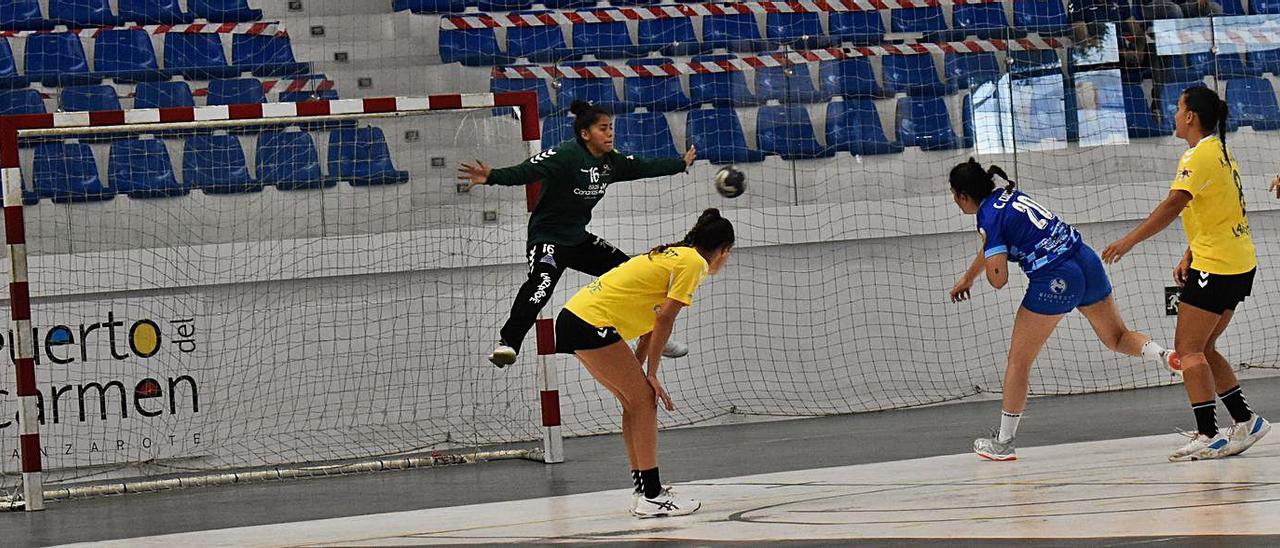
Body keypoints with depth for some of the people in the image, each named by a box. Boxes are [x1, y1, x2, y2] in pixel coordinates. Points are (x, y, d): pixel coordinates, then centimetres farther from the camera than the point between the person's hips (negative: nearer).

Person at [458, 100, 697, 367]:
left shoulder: (611, 161, 4)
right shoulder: (566, 155, -21)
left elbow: (643, 167, 20)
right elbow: (527, 171, -32)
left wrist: (681, 163, 33)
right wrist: (492, 177, -48)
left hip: (579, 239, 9)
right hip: (548, 238, -9)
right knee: (542, 281, -36)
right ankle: (507, 343, -42)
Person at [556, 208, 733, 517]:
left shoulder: (675, 255, 22)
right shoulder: (693, 263, -6)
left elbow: (652, 322, 19)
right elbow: (663, 321, -10)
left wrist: (637, 370, 14)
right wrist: (651, 375, -5)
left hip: (574, 316, 10)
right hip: (593, 323, -10)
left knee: (635, 401, 15)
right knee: (644, 400, -4)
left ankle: (644, 492, 18)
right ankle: (651, 497, -4)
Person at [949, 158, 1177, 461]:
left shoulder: (989, 217, -10)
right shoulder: (1007, 195, 16)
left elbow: (999, 279, -16)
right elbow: (991, 246, 35)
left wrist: (990, 264, 5)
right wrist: (968, 277, 48)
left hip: (1054, 283, -8)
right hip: (1086, 262, 8)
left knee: (1018, 361, 5)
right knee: (1117, 337, 19)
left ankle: (1003, 442, 12)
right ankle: (1164, 355, -11)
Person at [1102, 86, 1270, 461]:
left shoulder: (1200, 156, -14)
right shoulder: (1219, 151, 16)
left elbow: (1173, 206, -25)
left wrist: (1129, 241, -23)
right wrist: (1189, 257, 21)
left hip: (1216, 267, -10)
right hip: (1238, 264, 10)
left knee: (1189, 349, -7)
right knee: (1202, 349, 14)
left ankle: (1208, 435, -12)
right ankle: (1245, 420, 13)